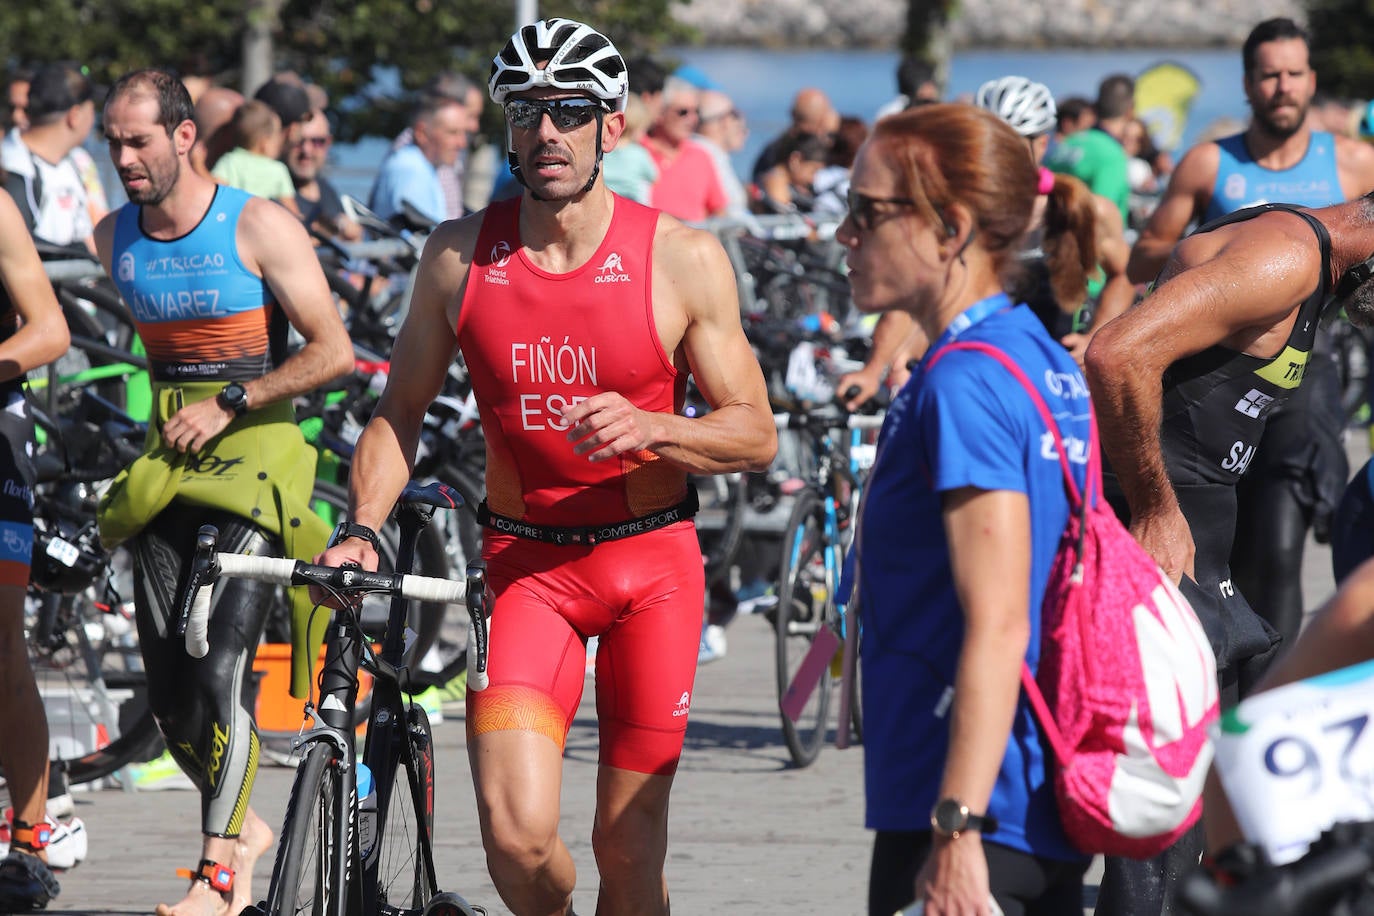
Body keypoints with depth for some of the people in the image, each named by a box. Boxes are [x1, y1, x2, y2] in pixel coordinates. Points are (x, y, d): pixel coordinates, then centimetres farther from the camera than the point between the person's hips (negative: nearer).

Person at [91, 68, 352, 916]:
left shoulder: (259, 227, -10)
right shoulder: (115, 238, 6)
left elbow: (332, 352, -10)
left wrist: (227, 404, -13)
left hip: (254, 443, -6)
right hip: (169, 461, 6)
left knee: (221, 667, -17)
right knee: (167, 684, 2)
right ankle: (241, 823, 24)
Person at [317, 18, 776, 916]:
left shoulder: (683, 258, -6)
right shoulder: (461, 254, -1)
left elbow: (755, 434, -3)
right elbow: (402, 409, 9)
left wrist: (647, 428, -22)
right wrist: (362, 528, -7)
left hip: (651, 562, 0)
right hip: (524, 564, 0)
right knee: (517, 831, -17)